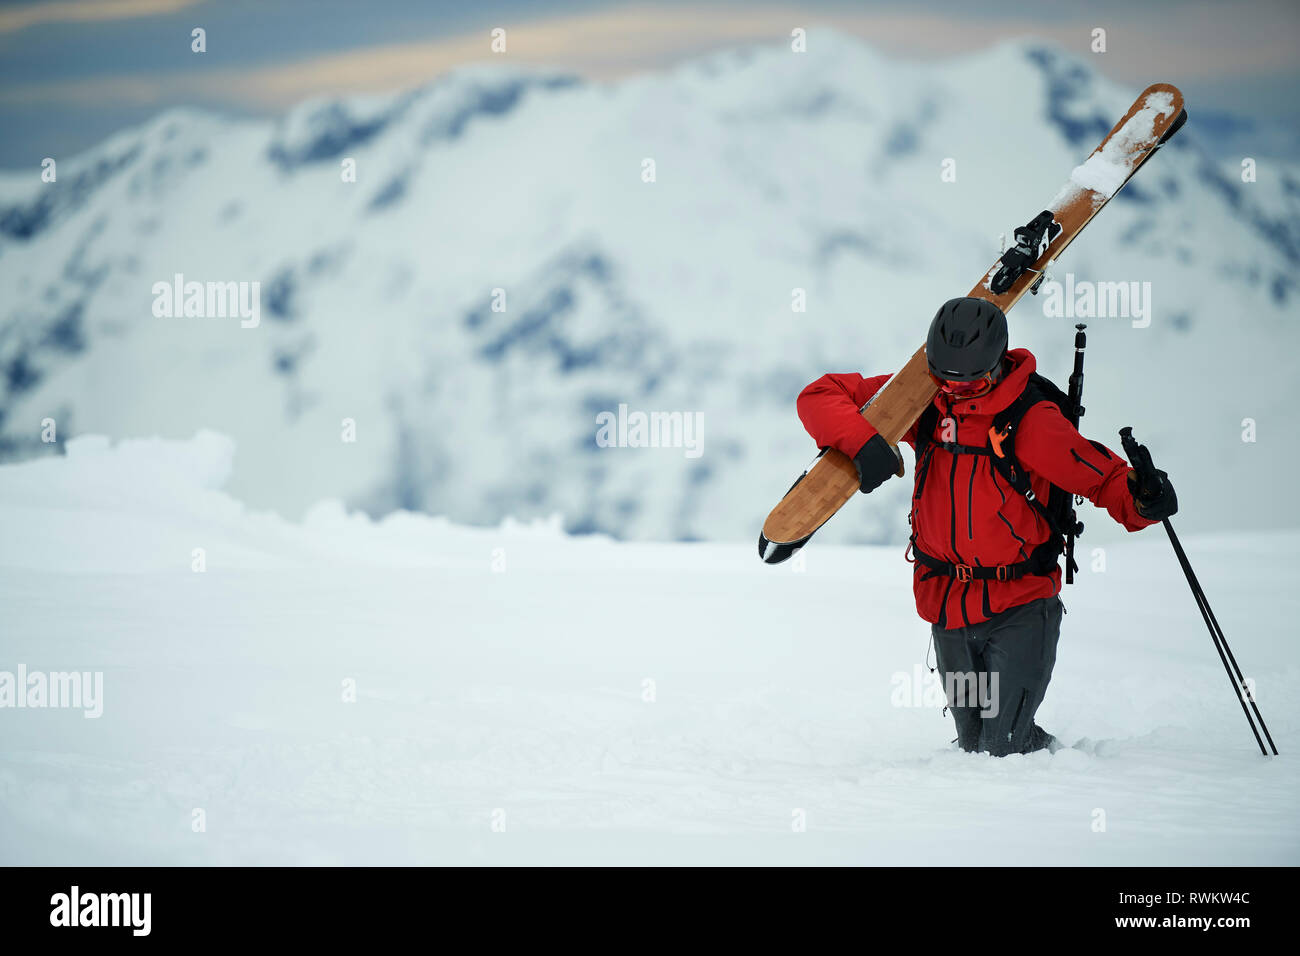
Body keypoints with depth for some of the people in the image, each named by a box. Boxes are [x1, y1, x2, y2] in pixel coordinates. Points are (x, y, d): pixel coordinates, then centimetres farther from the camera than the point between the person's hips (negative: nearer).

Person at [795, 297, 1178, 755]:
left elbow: (1100, 475, -9)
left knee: (1002, 748, -11)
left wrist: (1141, 501, -31)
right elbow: (822, 397, -3)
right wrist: (862, 441, -23)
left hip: (1020, 608, -5)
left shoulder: (1031, 420, -14)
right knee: (974, 744, 13)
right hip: (948, 609, 5)